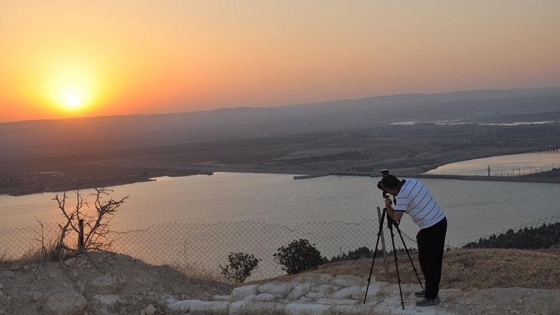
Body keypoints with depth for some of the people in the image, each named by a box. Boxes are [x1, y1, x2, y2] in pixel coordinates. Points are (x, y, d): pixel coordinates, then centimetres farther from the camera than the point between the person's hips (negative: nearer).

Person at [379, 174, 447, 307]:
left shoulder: (403, 195, -18)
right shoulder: (412, 181, 8)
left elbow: (396, 218, -16)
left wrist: (388, 206, 1)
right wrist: (396, 201, 21)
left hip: (430, 229, -9)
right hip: (441, 221, 9)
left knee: (426, 261, 0)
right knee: (435, 259, 17)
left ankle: (431, 297, 4)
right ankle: (431, 290, 27)